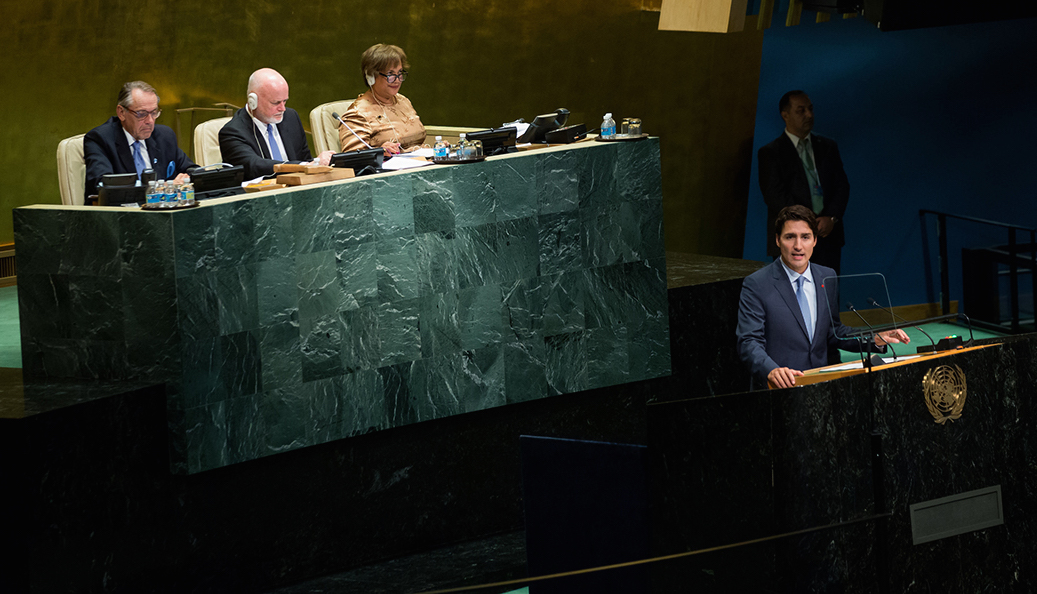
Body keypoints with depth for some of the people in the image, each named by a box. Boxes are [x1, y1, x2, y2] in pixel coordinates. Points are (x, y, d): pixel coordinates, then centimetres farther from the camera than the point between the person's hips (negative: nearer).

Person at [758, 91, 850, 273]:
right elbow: (774, 196, -6)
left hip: (827, 236, 3)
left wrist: (832, 218, -7)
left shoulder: (828, 147, 16)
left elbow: (842, 186, 11)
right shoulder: (770, 153, 2)